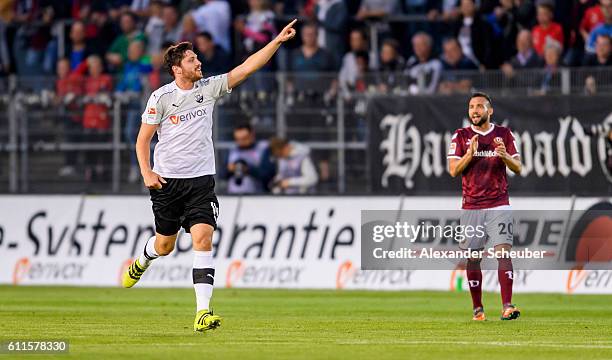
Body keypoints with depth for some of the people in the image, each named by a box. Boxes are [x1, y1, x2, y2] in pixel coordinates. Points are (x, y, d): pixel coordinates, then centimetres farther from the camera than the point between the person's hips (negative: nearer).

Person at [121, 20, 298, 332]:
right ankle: (142, 262, 51)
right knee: (165, 243, 12)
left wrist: (278, 41, -14)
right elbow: (143, 139, 1)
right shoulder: (161, 98, -6)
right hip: (167, 179, -1)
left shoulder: (209, 88, 0)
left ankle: (203, 312, -21)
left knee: (203, 238, -16)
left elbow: (247, 67, -5)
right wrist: (146, 172, -12)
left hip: (201, 180, 1)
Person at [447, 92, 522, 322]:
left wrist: (505, 156, -18)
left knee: (503, 252, -14)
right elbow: (453, 170, -1)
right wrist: (470, 154, -18)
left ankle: (507, 306, -20)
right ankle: (477, 308, 12)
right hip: (471, 206, 1)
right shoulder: (461, 136, 6)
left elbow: (517, 168, 4)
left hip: (499, 205, -1)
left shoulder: (504, 135, 7)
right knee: (472, 258, 2)